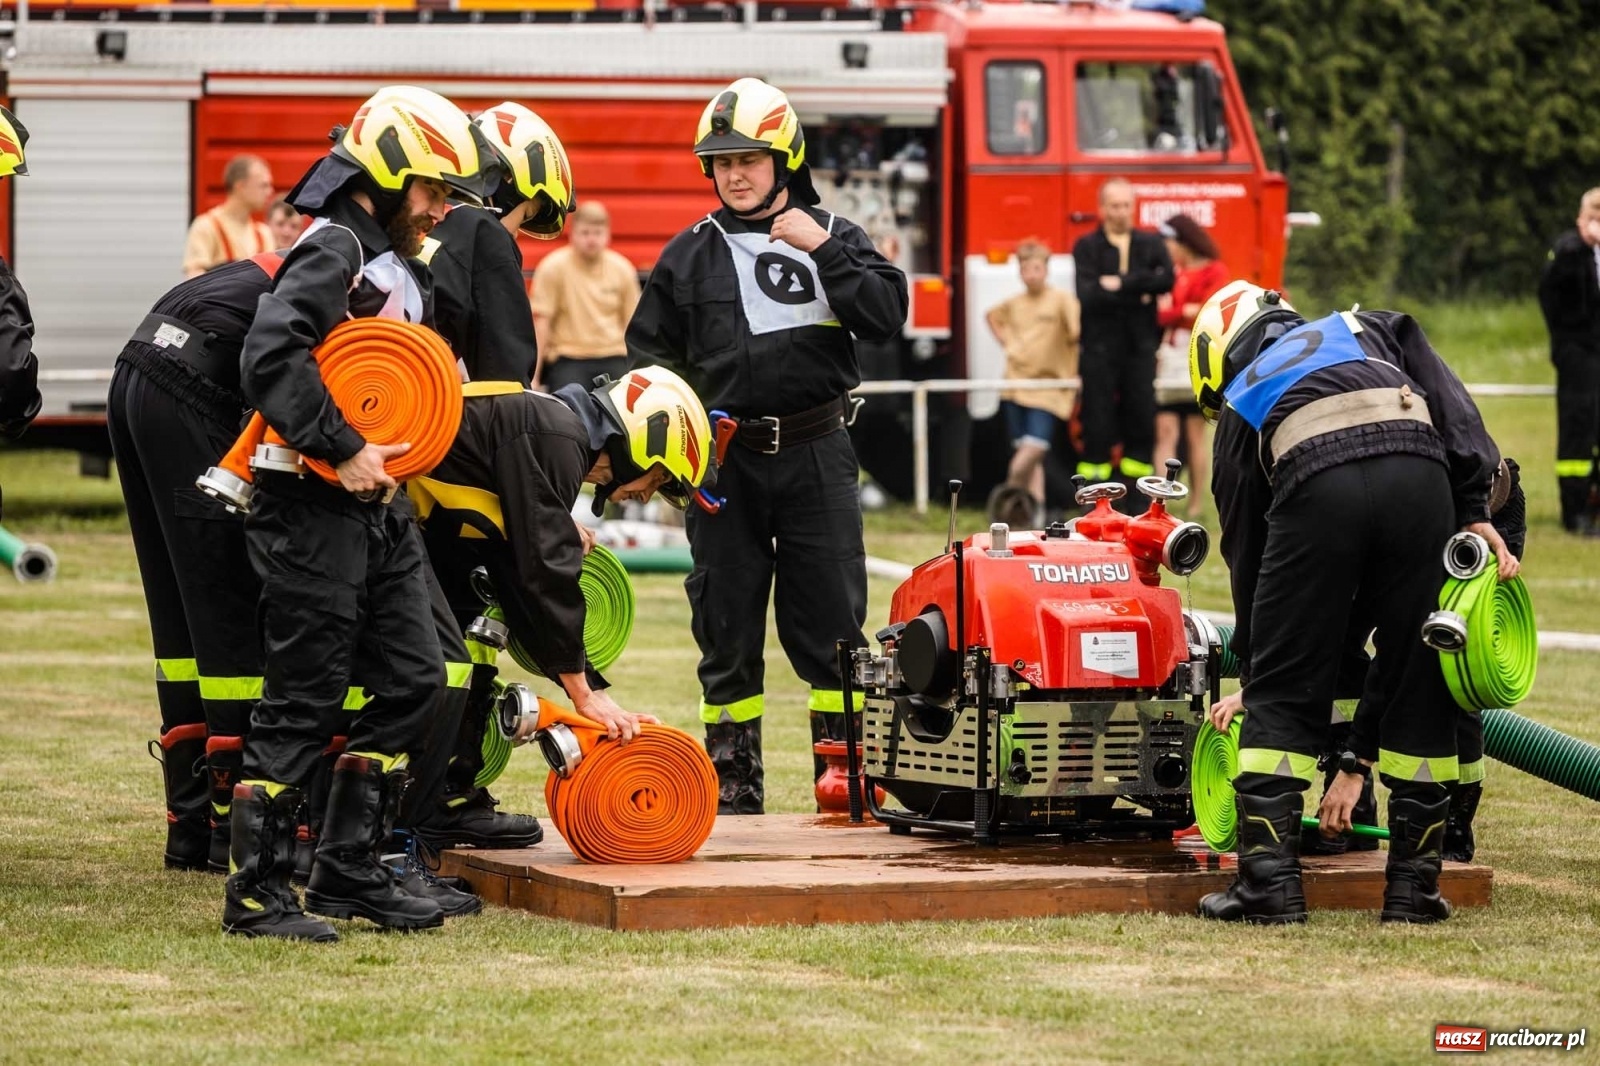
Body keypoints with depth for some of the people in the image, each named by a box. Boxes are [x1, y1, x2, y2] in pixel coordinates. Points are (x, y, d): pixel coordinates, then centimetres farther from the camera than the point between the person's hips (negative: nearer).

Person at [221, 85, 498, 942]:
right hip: (312, 510, -10)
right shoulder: (333, 250, -13)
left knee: (412, 681, 9)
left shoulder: (397, 264, 17)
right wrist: (343, 451, -24)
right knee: (304, 702, -5)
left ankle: (349, 872, 18)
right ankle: (257, 893, 2)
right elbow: (270, 359, -26)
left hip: (377, 508, 10)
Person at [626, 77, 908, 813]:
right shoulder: (691, 256, 8)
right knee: (726, 629, 4)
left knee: (831, 622, 0)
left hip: (816, 454, -1)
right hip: (724, 461, 1)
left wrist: (824, 252, -14)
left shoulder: (833, 238, 6)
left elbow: (886, 316, -6)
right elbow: (650, 353, 12)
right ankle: (733, 783, 10)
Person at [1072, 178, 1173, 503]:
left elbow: (1166, 280, -7)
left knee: (1141, 419, 1)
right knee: (1097, 425, -2)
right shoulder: (1086, 247, 3)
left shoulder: (1151, 244, 12)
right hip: (1100, 346, -2)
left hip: (1140, 346, 2)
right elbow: (1088, 295, -12)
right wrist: (1137, 295, -10)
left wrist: (1121, 283, -12)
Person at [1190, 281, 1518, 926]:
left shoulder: (1238, 415, 33)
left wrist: (1255, 676, 45)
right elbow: (1449, 399, 16)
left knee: (1282, 690, 12)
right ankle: (1414, 885, 15)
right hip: (1418, 474, 1)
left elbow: (1248, 561, 34)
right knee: (1420, 680, 13)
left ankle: (1267, 877, 5)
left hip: (1316, 486, -1)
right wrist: (1475, 509, 9)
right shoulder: (1370, 331, 38)